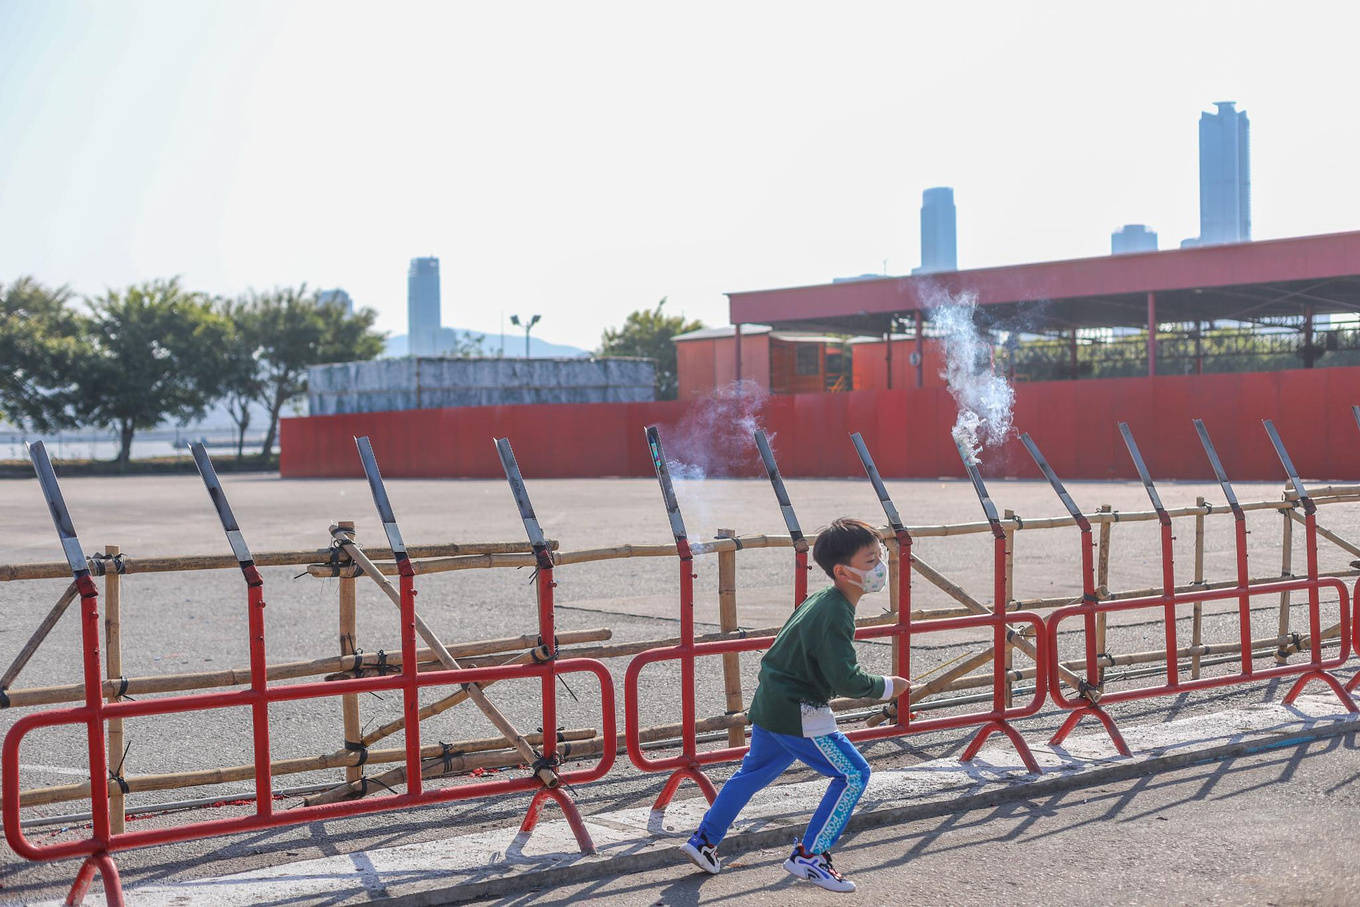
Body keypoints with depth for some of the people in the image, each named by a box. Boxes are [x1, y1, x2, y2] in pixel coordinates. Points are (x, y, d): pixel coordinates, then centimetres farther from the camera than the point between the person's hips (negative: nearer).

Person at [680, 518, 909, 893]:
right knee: (853, 774, -3)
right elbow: (846, 679, -26)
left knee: (753, 773, 25)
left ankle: (703, 841, 34)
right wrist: (885, 687, -10)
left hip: (770, 706, 10)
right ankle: (809, 856, 2)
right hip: (796, 715, -10)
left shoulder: (818, 599, 9)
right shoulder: (835, 615, -22)